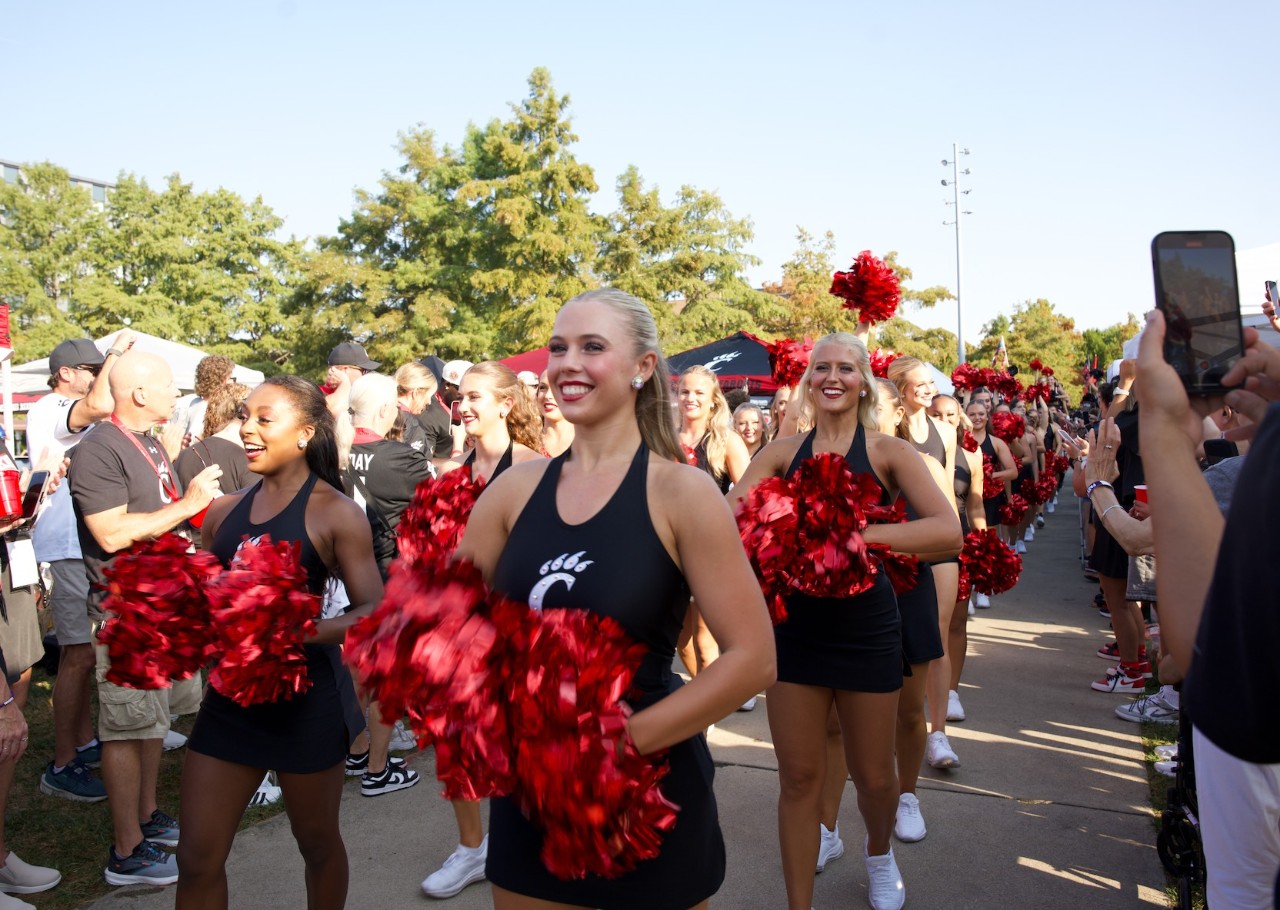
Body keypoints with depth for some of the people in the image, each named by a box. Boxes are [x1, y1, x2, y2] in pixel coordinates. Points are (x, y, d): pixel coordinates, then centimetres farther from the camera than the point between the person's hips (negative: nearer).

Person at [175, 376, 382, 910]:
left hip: (306, 697, -4)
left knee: (318, 843, 16)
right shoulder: (224, 512, 6)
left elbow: (372, 612, -13)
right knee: (196, 858, 8)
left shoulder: (334, 513, -9)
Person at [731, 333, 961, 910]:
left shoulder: (887, 452, -5)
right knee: (798, 777, 7)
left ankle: (879, 852, 48)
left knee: (873, 776, 15)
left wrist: (859, 533, -30)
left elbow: (948, 531, -19)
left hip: (865, 628, -1)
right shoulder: (783, 452, 2)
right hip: (795, 624, 1)